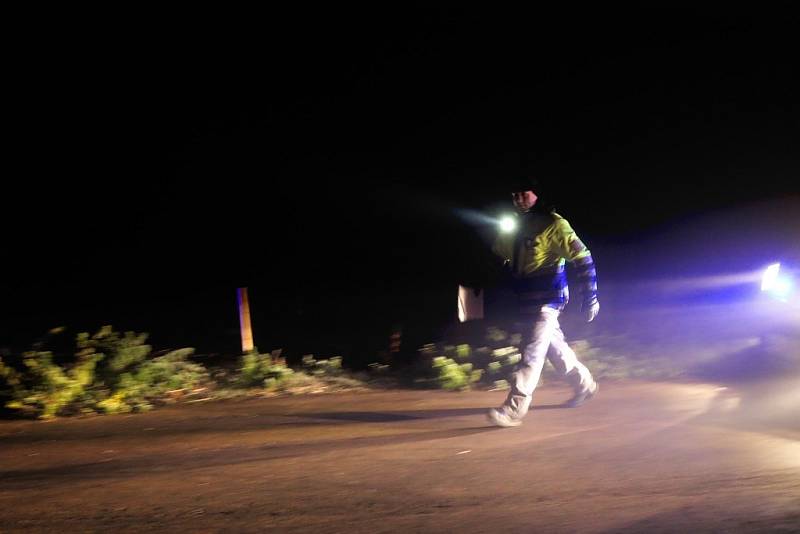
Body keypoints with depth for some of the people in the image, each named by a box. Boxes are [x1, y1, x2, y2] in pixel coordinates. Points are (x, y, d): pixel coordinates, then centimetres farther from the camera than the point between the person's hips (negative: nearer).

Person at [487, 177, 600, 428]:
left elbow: (583, 259, -12)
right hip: (527, 300, 8)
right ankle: (585, 385, 38)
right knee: (554, 347, 19)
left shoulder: (553, 224, -11)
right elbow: (498, 258, 19)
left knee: (532, 351, -13)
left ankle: (514, 409, -17)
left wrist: (590, 298, -14)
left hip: (548, 298, -8)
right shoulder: (514, 229, 11)